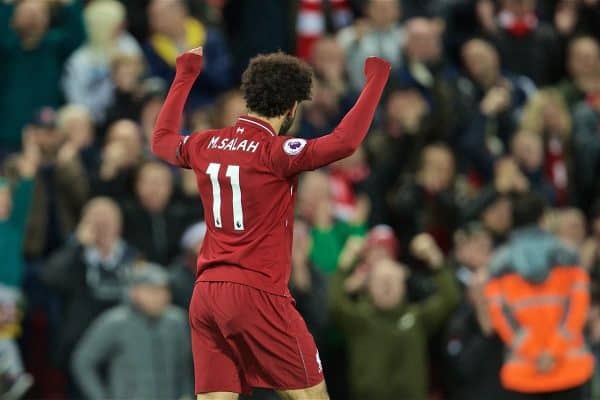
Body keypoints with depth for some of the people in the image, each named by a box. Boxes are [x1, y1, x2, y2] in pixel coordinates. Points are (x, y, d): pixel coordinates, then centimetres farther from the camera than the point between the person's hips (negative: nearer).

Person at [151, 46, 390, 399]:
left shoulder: (206, 145, 8)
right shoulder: (274, 152, -12)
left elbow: (162, 139, 30)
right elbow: (345, 142, -23)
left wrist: (186, 74, 40)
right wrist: (376, 78, -13)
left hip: (205, 294, 7)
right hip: (257, 294, -7)